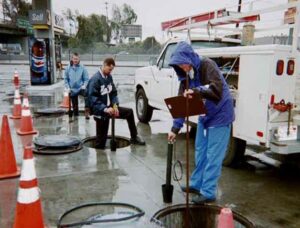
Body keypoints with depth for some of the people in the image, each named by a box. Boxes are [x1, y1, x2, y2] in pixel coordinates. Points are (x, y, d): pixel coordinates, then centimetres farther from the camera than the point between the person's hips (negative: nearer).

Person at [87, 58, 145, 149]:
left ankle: (134, 137, 15)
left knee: (129, 112, 4)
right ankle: (99, 146, -8)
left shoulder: (109, 77, 5)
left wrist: (115, 105, -6)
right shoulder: (95, 79, -17)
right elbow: (92, 98, -22)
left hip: (108, 107, 7)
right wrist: (105, 109, -32)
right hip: (98, 109, -7)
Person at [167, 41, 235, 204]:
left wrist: (196, 91, -47)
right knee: (200, 152, 16)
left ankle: (208, 192, 7)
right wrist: (175, 128, -5)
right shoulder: (185, 75, 0)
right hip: (204, 116, 8)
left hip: (219, 115, -7)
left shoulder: (207, 65, -20)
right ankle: (196, 184, 31)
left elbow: (217, 89, -33)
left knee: (213, 156, -2)